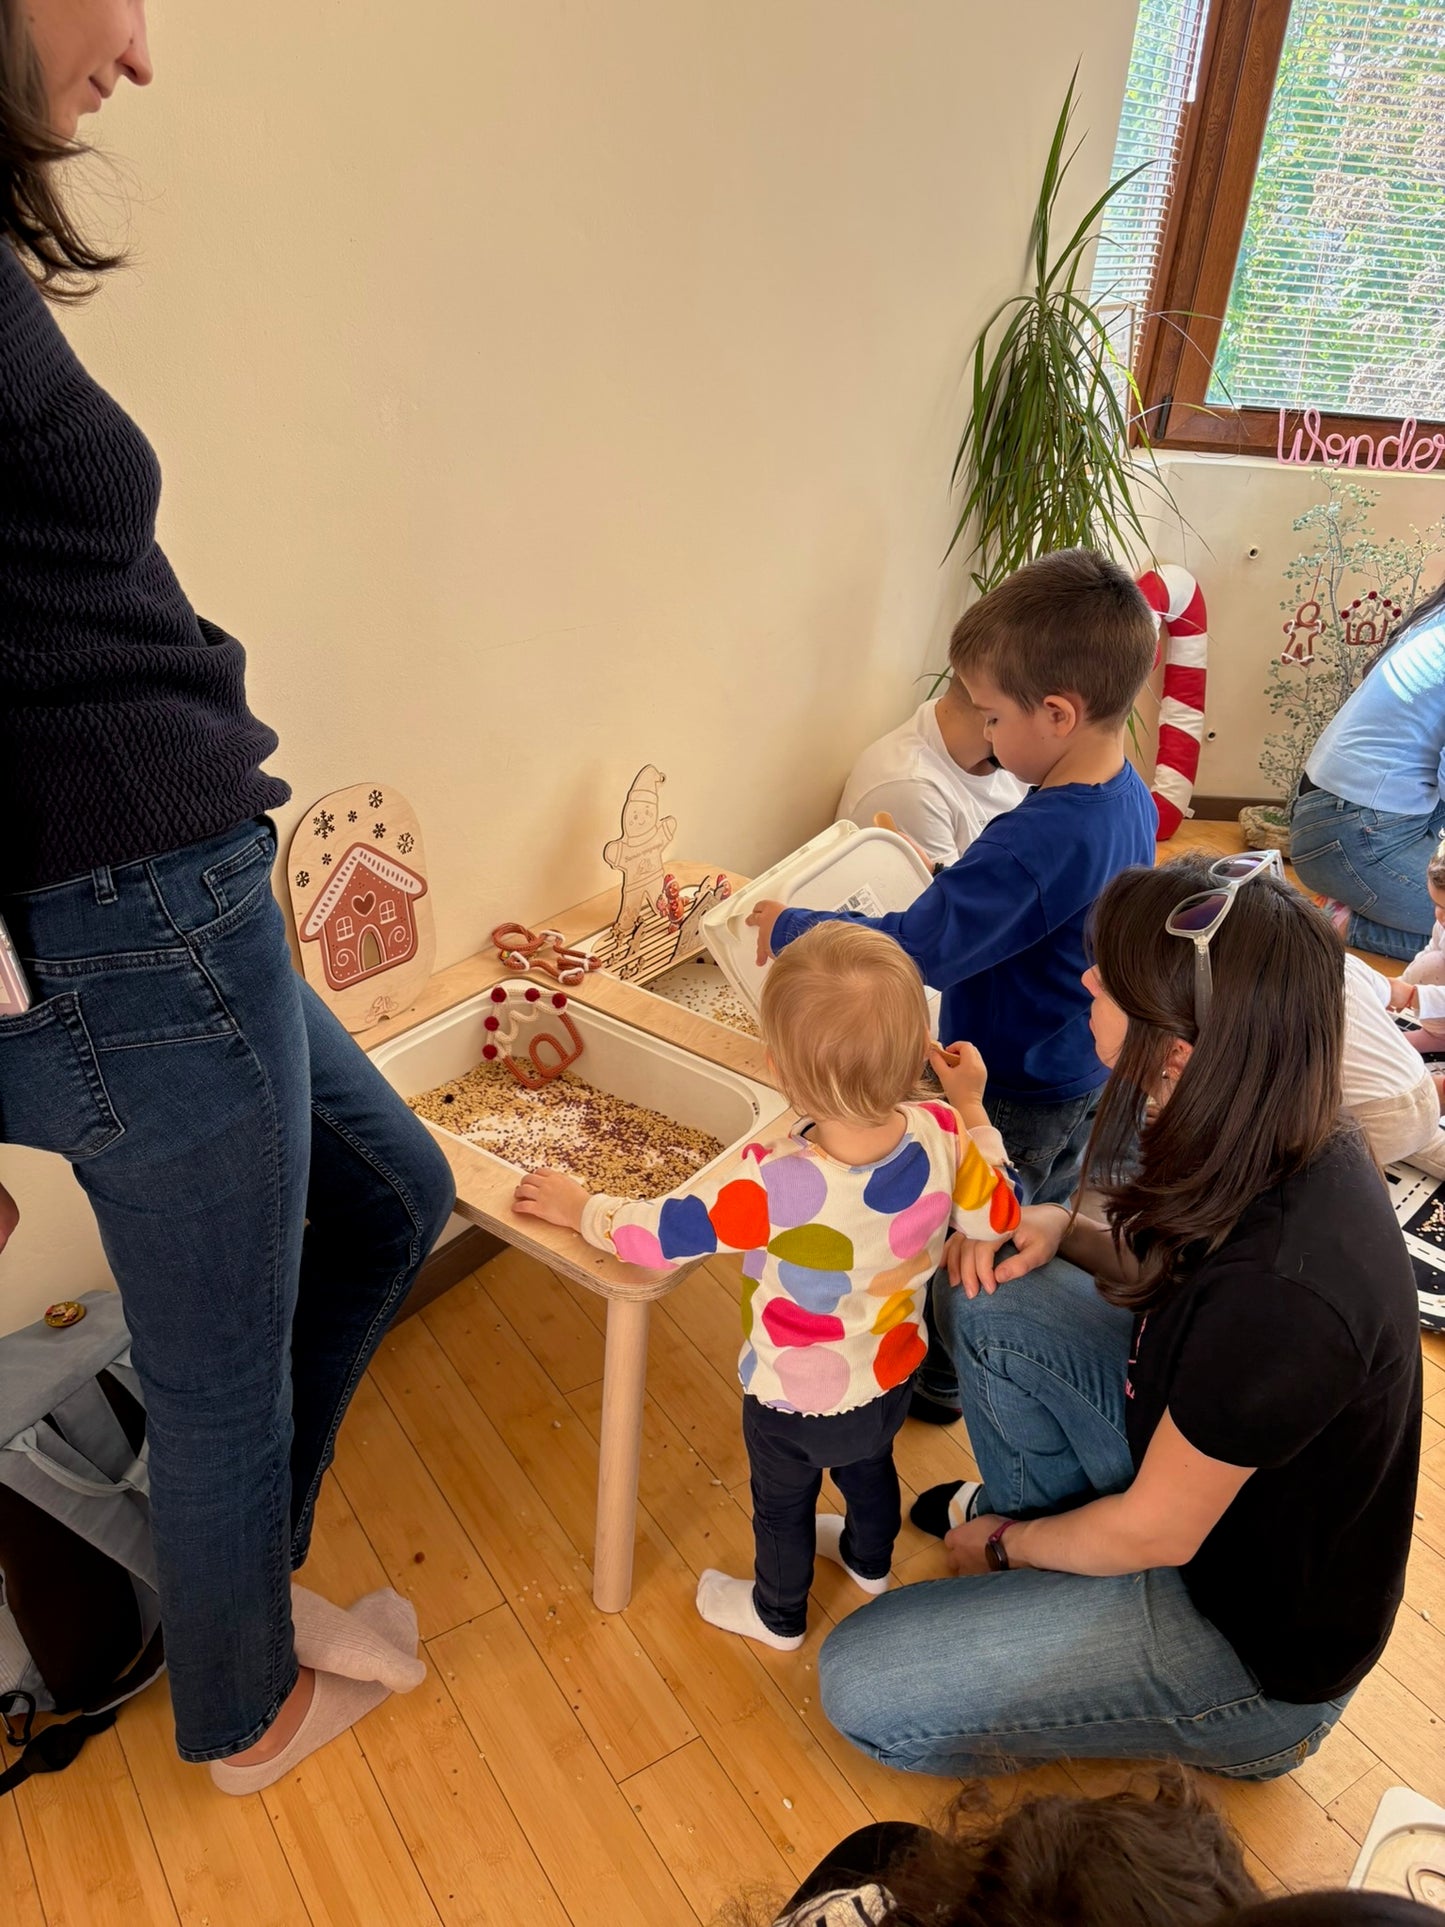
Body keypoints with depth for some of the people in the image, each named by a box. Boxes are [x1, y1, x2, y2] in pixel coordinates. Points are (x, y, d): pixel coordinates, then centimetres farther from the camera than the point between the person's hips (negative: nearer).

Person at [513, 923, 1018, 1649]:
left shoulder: (770, 1184, -44)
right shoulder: (942, 1134, -29)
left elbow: (652, 1235, -29)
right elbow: (998, 1217, -9)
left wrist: (577, 1206, -10)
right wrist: (972, 1106, 0)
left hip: (794, 1404, -4)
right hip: (893, 1377, 5)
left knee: (783, 1505, 27)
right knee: (870, 1466, 36)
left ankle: (778, 1615, 57)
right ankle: (870, 1561, 67)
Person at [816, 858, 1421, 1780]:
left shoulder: (1280, 1296, -39)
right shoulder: (1288, 1144, -14)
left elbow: (1154, 1536, -23)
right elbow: (1169, 1278, 7)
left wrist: (1002, 1543, -4)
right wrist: (1064, 1230, -12)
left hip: (1255, 1631, -7)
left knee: (860, 1685, -9)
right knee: (994, 1297, -4)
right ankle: (1032, 1511, 18)